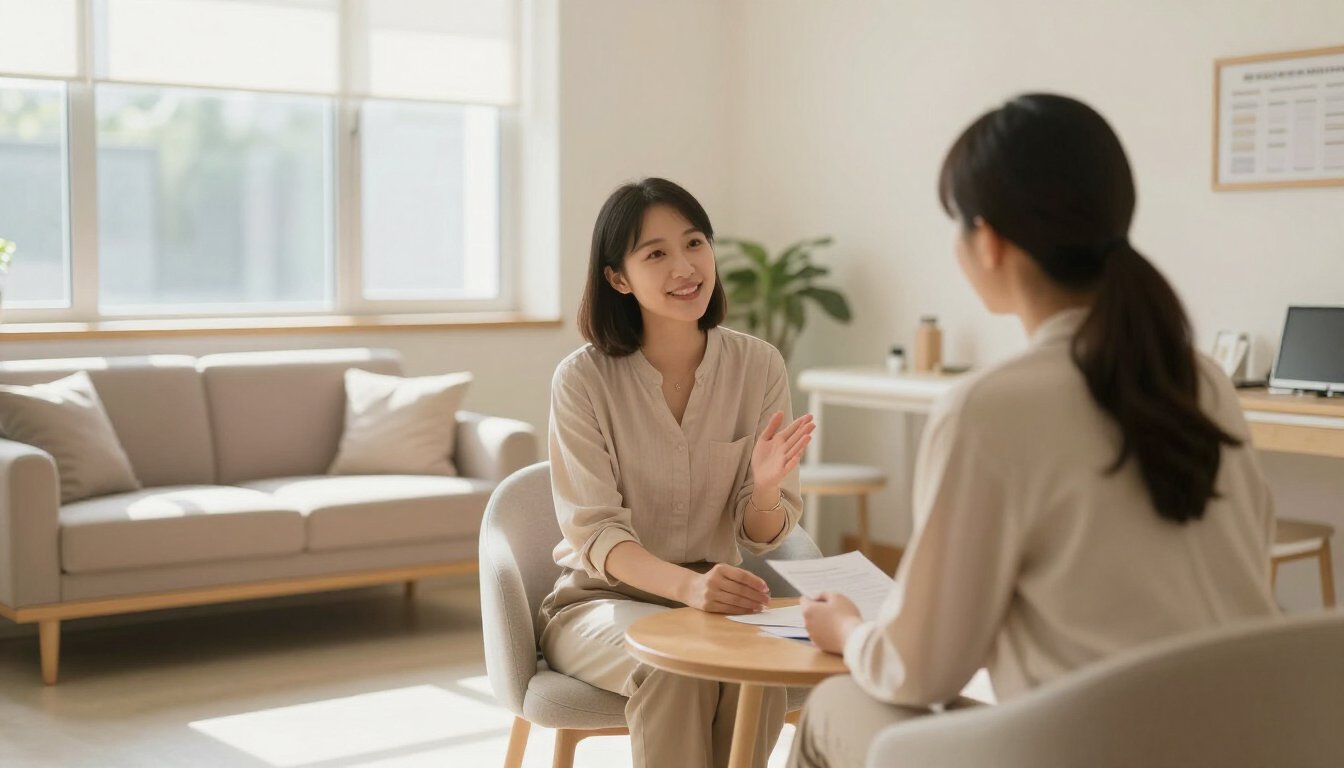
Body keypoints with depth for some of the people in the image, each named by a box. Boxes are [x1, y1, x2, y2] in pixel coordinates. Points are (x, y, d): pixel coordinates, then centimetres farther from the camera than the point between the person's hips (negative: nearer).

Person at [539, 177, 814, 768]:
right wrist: (687, 586, -34)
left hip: (714, 599, 2)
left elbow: (761, 536, -2)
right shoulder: (583, 379, -12)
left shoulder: (758, 366, -5)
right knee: (677, 668, -33)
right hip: (601, 599, -2)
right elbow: (595, 533, -15)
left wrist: (766, 487, -26)